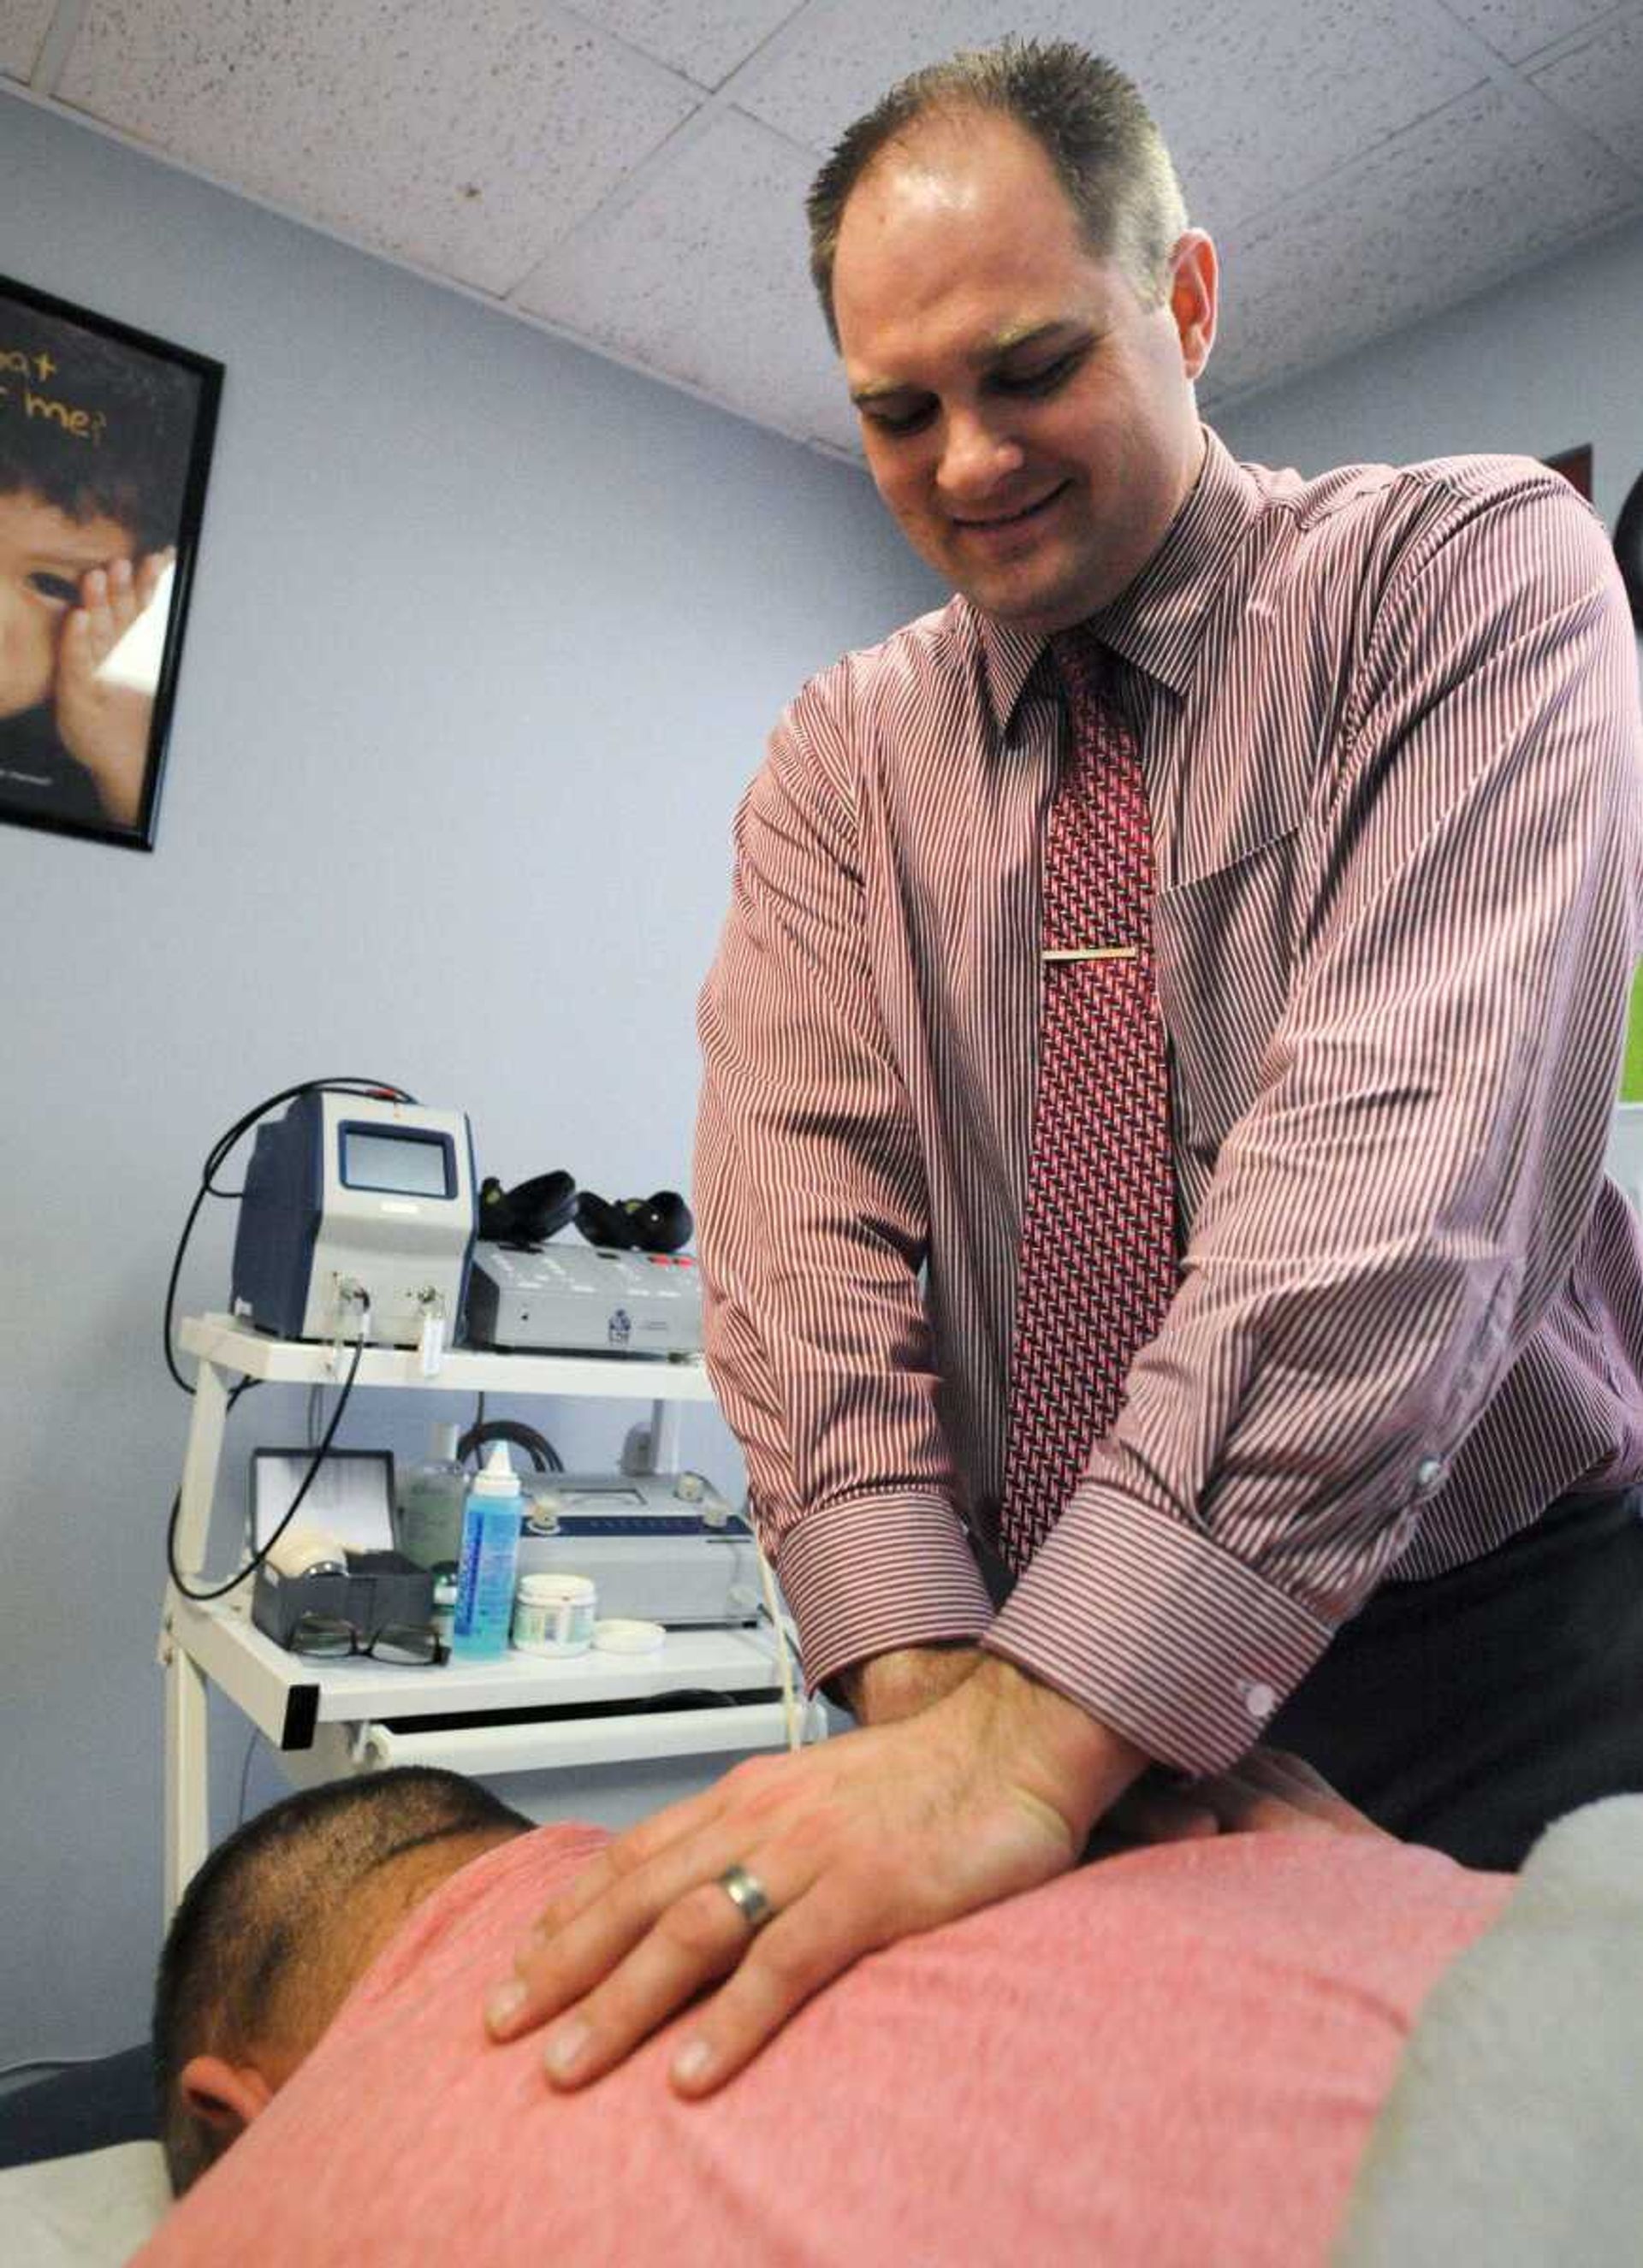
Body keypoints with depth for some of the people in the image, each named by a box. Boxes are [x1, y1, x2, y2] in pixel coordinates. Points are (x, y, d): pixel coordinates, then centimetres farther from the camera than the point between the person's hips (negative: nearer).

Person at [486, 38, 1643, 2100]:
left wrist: (1054, 1720, -33)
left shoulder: (1472, 571, -8)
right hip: (1062, 1689, 3)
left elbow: (1413, 1131, -25)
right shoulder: (839, 764, 2)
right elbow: (809, 1216, -10)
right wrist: (928, 1679, -25)